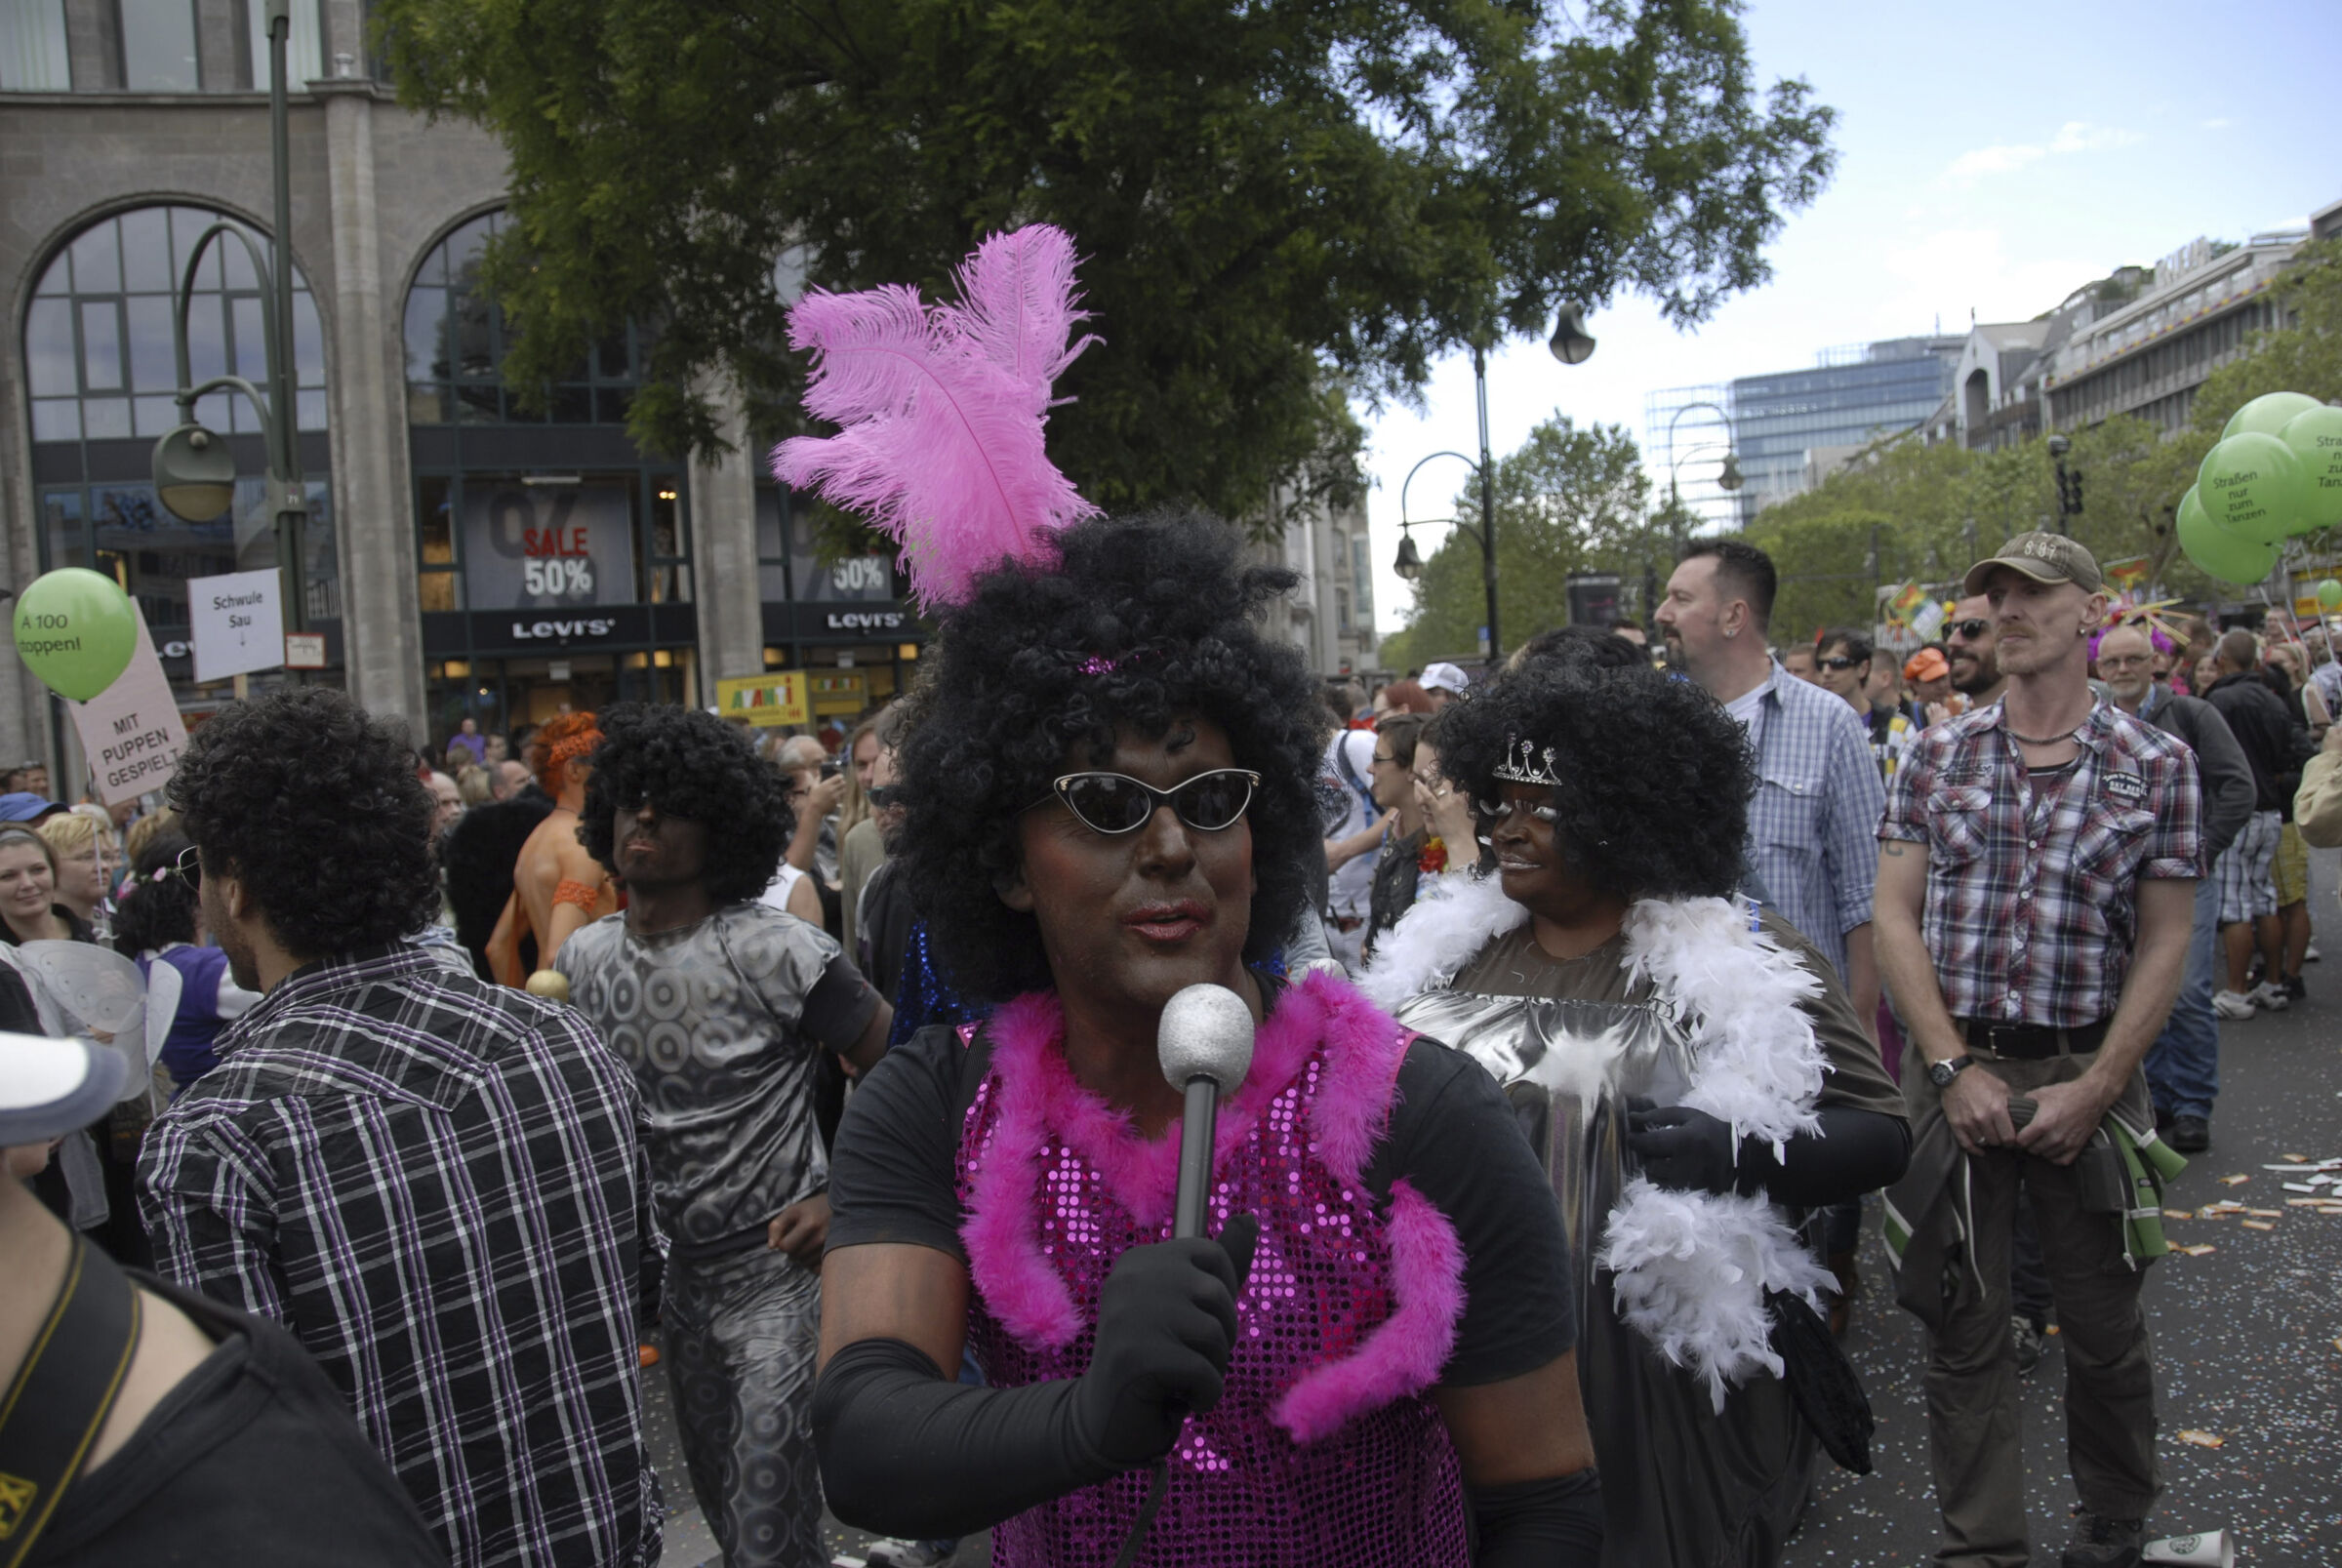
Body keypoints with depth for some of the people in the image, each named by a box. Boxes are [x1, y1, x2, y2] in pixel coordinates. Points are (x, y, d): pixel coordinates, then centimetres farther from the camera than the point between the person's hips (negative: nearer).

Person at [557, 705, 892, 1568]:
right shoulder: (583, 959, 0)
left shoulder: (773, 951, -18)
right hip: (666, 1265, 6)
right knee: (719, 1495, 21)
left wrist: (842, 1202, -19)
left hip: (777, 1268, -6)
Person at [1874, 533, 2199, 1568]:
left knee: (2102, 1326, 12)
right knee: (1962, 1325, 7)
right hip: (1954, 1069, 1)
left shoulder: (2156, 766, 0)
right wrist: (1954, 1067, -9)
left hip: (2087, 1074, -1)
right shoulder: (1938, 755, 3)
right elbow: (1895, 917, 0)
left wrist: (2093, 1087, -9)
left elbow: (2164, 944, -1)